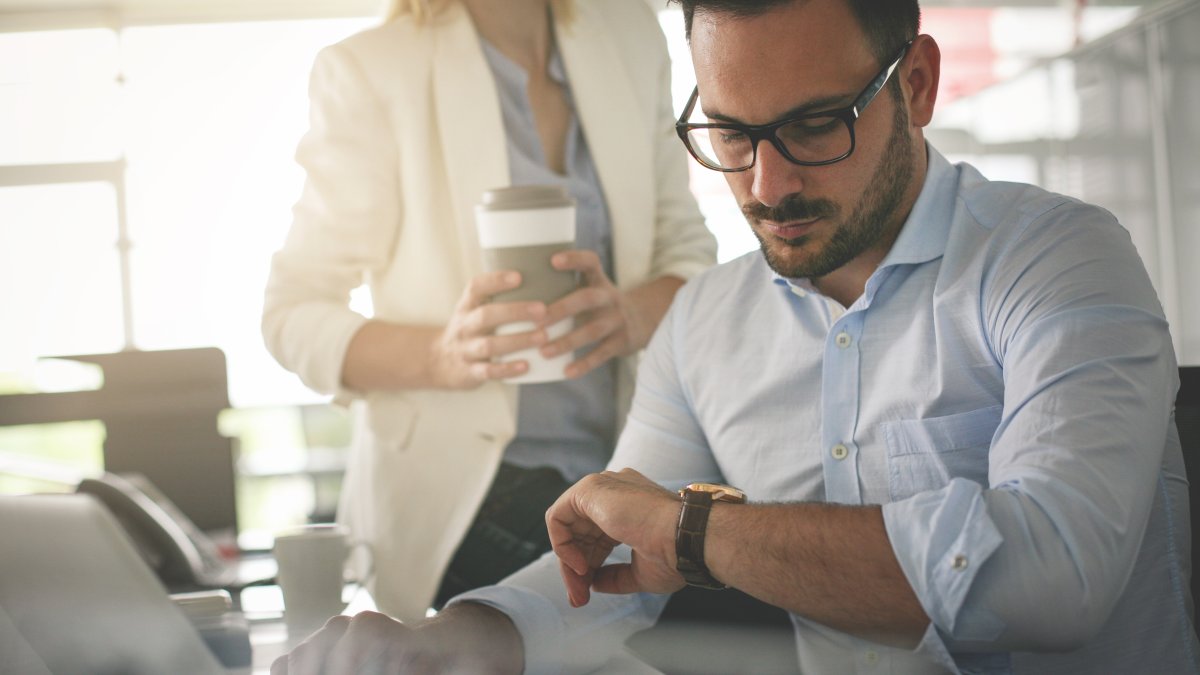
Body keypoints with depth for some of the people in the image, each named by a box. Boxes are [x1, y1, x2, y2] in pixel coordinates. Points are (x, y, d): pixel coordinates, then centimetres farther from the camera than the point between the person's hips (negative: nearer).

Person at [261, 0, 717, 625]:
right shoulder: (370, 71, -7)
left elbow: (690, 250, 9)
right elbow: (293, 316, -6)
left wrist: (634, 314, -17)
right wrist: (441, 355, -28)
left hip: (622, 459, 5)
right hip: (456, 478, -5)